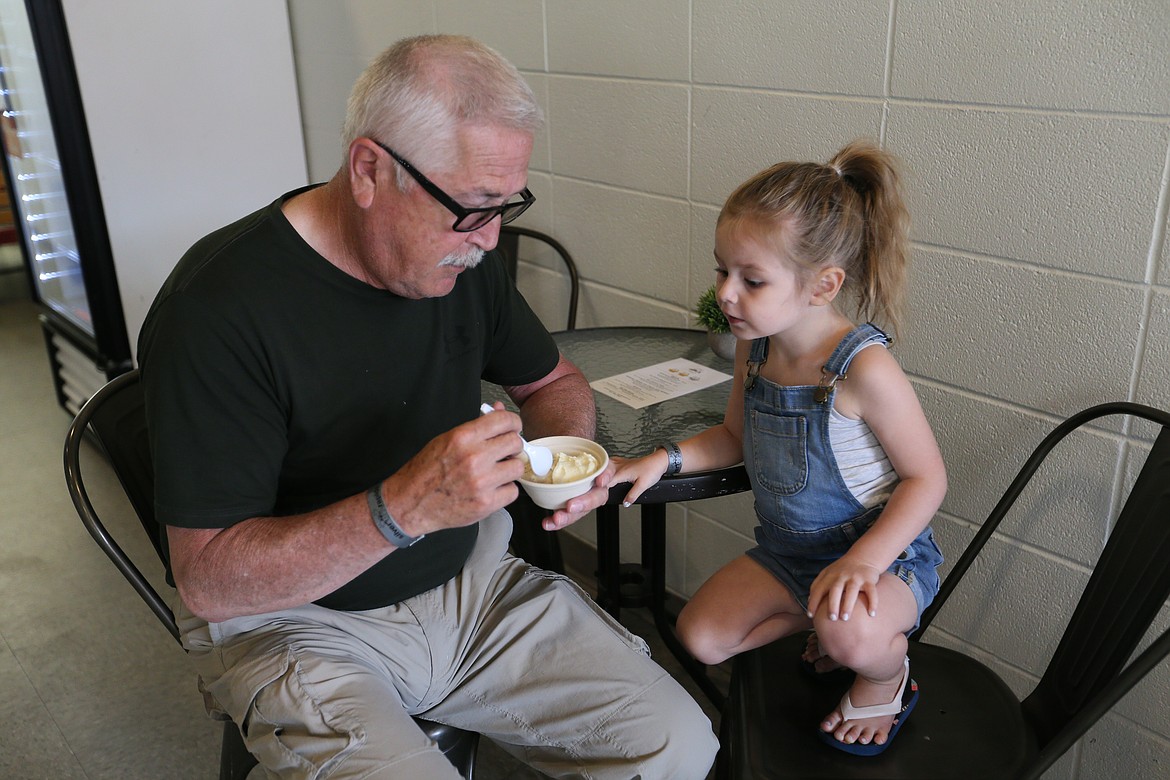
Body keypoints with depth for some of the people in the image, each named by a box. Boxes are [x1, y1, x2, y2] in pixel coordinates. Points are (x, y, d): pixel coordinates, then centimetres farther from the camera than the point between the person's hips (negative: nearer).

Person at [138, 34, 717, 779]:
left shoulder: (462, 255, -3)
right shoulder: (218, 307, -22)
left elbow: (555, 381, 15)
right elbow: (208, 580, -20)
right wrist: (403, 507, -35)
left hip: (472, 577, 5)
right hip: (296, 618, -4)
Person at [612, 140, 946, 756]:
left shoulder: (863, 368, -26)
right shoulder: (754, 349, -6)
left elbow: (926, 478, -19)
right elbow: (736, 437, 11)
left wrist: (863, 561, -31)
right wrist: (666, 458, -7)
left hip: (886, 550, -6)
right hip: (788, 546, 7)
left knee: (850, 630, -36)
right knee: (699, 636, -3)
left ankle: (886, 678, 2)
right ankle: (822, 619, 18)